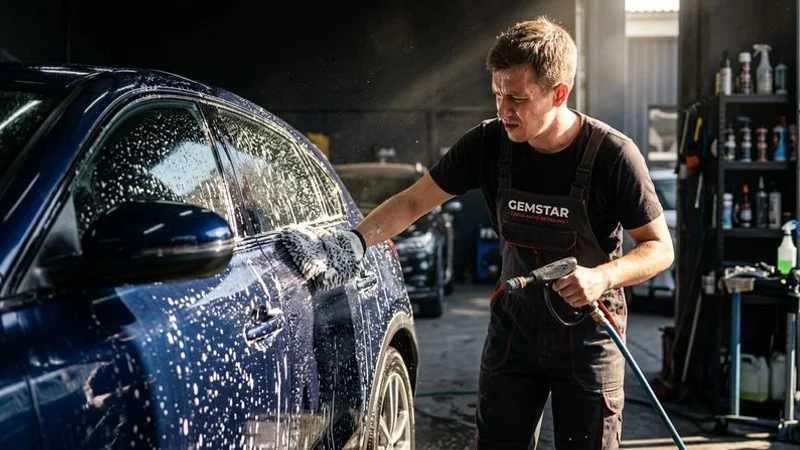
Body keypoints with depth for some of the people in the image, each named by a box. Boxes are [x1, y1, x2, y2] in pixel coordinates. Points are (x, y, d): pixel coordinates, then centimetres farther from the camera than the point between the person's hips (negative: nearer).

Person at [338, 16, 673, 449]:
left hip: (588, 334, -2)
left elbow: (660, 247, -12)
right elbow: (414, 202, -4)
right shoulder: (488, 143, -12)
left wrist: (603, 276, -31)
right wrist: (356, 241, -20)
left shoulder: (611, 155, -20)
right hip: (514, 328, 3)